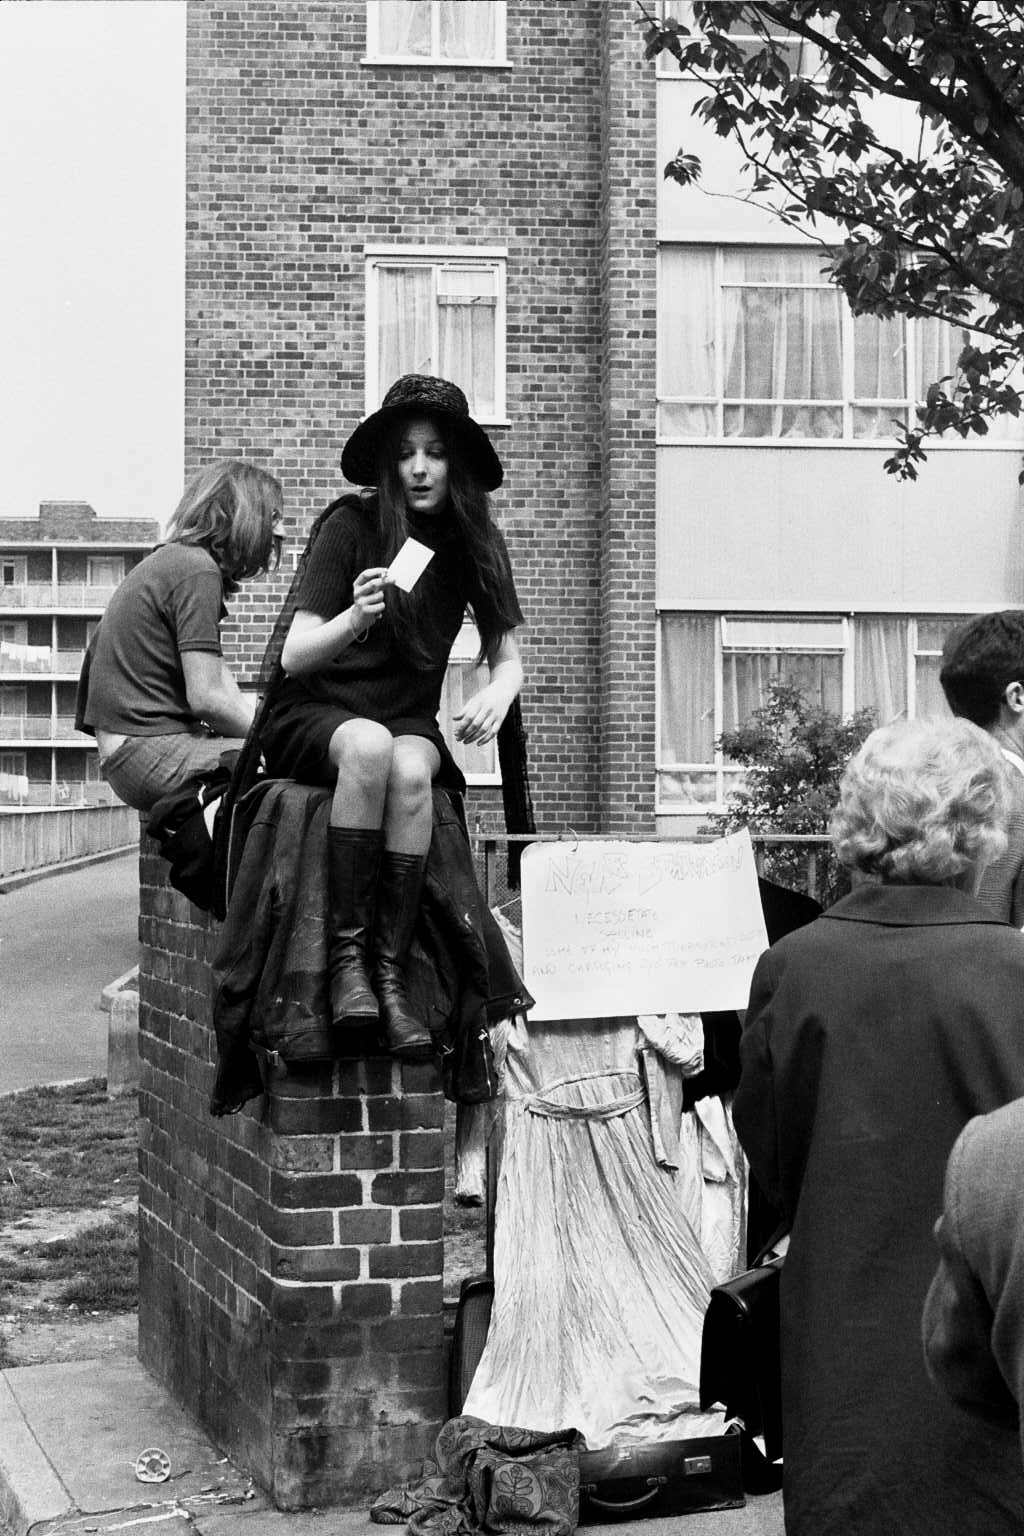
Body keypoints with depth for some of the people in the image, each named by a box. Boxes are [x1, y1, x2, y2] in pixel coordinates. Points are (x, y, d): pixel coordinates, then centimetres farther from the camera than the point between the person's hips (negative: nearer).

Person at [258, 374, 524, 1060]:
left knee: (410, 770, -34)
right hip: (315, 715, -2)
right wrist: (353, 621, -34)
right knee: (369, 746, -37)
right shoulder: (349, 525, -10)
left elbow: (508, 659, 8)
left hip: (411, 720, 2)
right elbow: (294, 657, -13)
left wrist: (497, 693, -17)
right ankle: (347, 955, -31)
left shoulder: (474, 542, 2)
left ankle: (390, 972, -30)